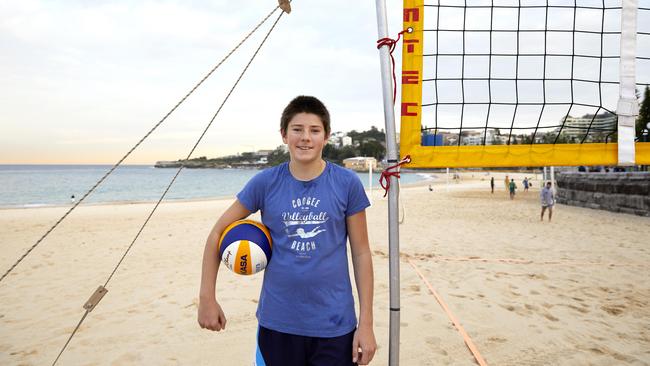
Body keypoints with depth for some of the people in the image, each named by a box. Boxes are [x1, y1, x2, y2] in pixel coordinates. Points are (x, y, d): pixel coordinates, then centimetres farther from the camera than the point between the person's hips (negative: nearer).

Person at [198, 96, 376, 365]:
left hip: (335, 325, 0)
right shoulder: (265, 182, -4)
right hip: (277, 322, 1)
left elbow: (361, 253, -2)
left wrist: (366, 323, -3)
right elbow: (218, 234, 4)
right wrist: (207, 298, 2)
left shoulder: (347, 184, -6)